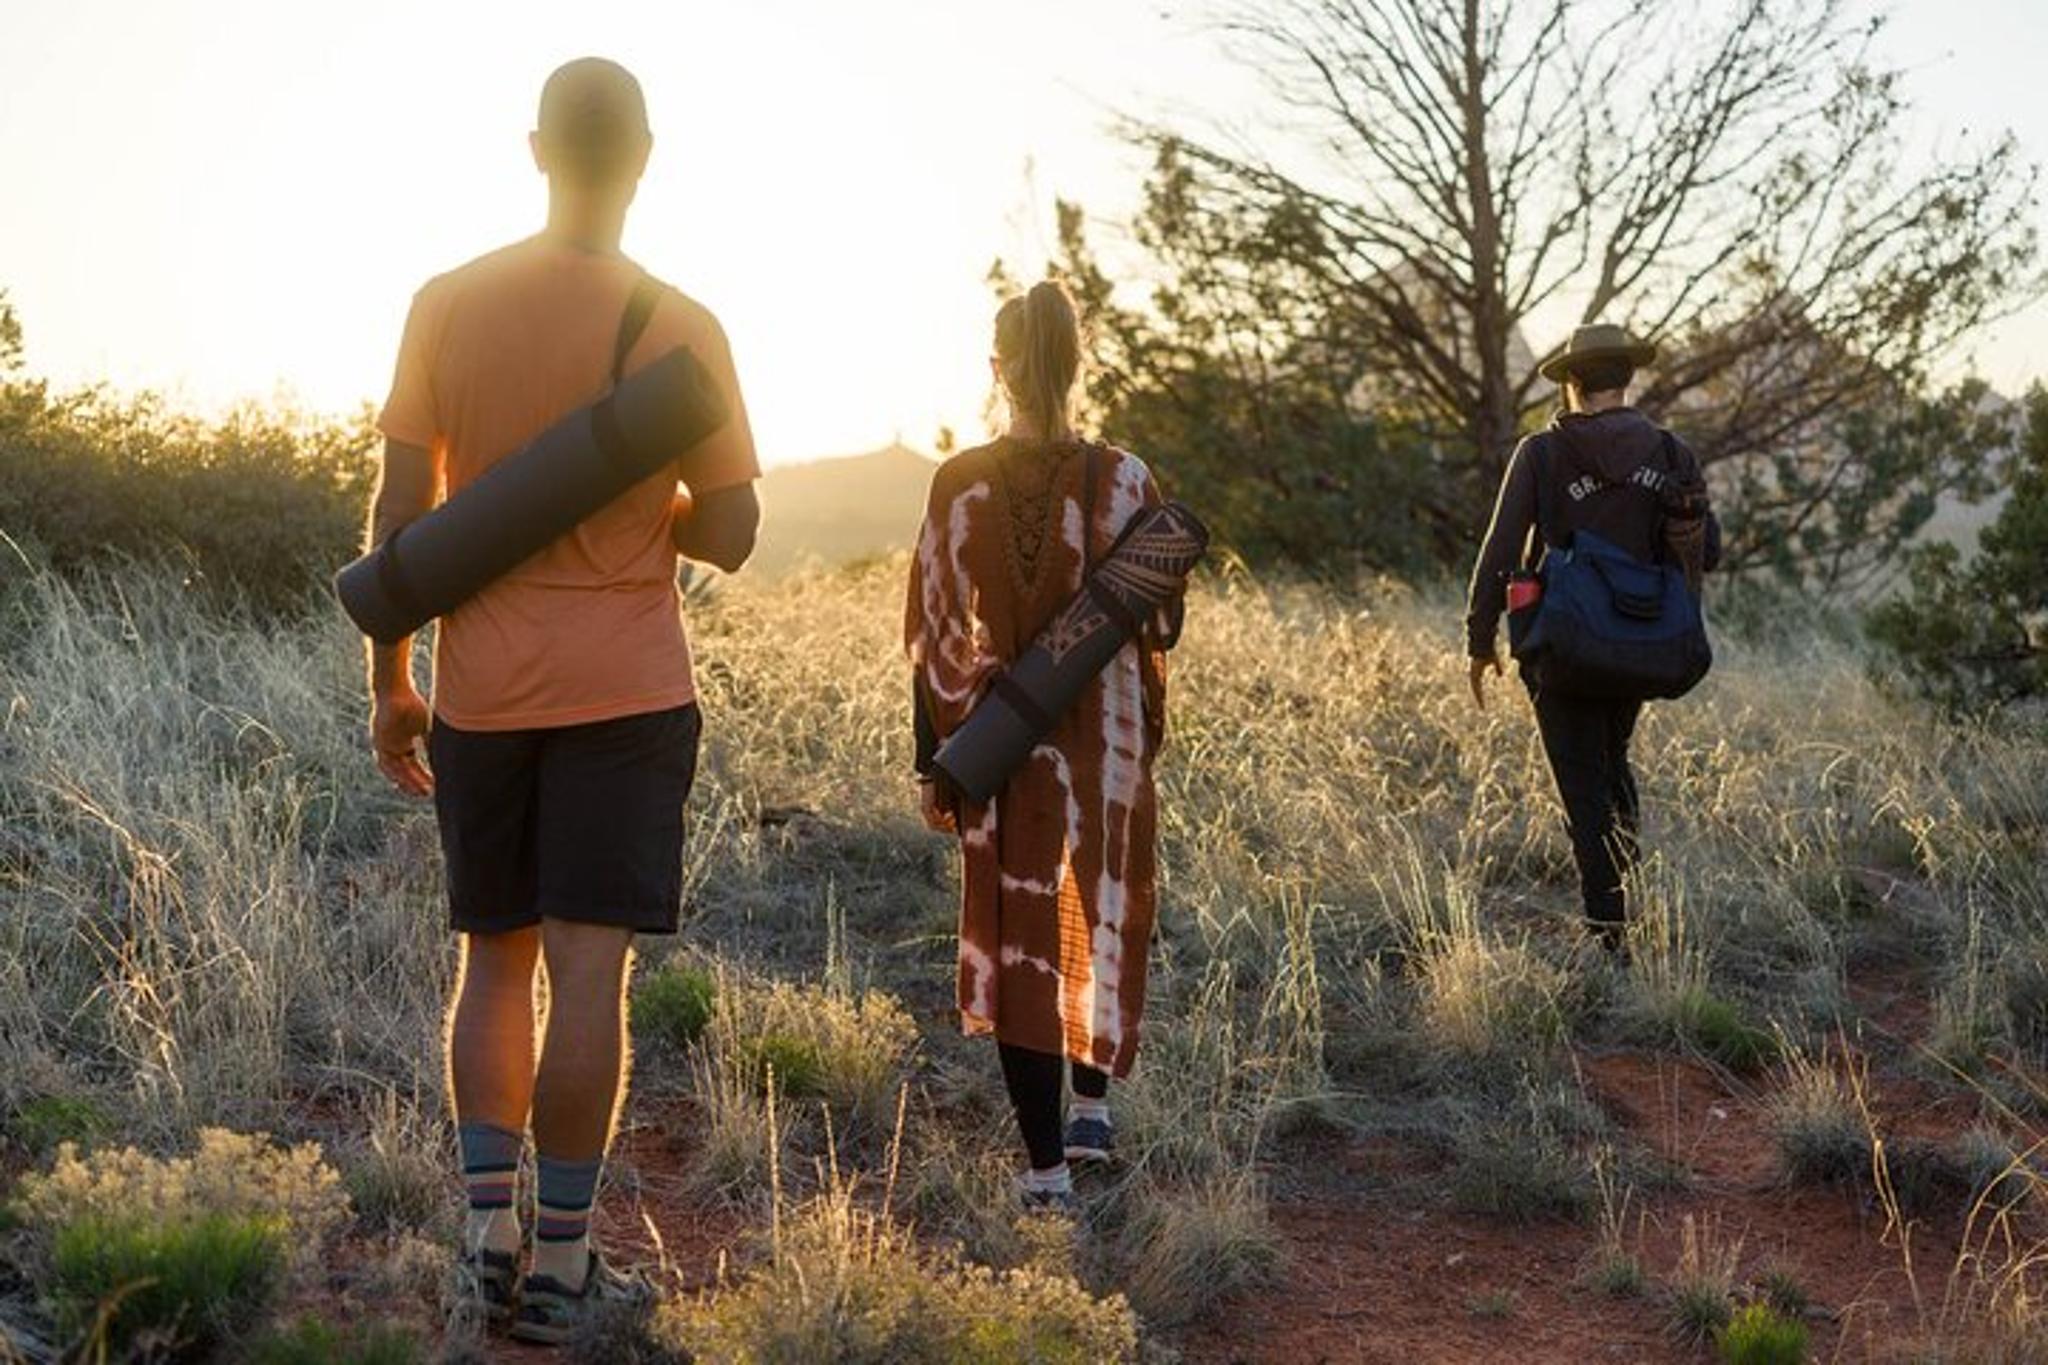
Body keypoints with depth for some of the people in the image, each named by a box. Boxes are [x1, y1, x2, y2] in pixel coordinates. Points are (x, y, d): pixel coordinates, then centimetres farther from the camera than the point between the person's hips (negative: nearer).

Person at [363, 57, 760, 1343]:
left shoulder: (448, 305, -2)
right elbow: (729, 536, -4)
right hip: (626, 692, -2)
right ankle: (560, 1262, 3)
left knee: (496, 960, 15)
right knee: (589, 966, 0)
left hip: (483, 692, 3)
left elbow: (399, 512, -1)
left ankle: (490, 1228, 10)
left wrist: (389, 683, 8)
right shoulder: (680, 330, -7)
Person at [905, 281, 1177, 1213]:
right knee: (1104, 915, 23)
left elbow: (933, 633, -5)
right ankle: (1092, 1103, 30)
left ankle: (1046, 1167, 7)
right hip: (1107, 747, 0)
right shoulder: (1123, 482, -8)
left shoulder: (959, 485, -7)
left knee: (1017, 936, 7)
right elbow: (1160, 626, -1)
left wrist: (934, 762, 3)